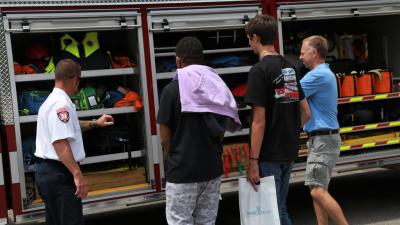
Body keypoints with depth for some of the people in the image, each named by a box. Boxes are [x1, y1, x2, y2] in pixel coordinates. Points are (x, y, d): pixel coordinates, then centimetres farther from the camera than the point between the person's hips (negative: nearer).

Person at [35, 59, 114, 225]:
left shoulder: (51, 101, 16)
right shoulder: (61, 104, -17)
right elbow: (60, 143, -27)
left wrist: (95, 123, 43)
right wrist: (77, 174, -29)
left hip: (46, 170, 11)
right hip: (58, 172, -11)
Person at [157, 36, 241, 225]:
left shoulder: (172, 90, -11)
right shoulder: (217, 87, 3)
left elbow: (165, 139, -7)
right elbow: (221, 131, 9)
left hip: (182, 171, -5)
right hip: (212, 168, 5)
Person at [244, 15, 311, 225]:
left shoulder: (259, 70, -14)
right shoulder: (289, 67, 9)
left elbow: (259, 120, -18)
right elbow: (306, 112, 12)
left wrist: (253, 161, -15)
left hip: (268, 155, -8)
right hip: (289, 152, 8)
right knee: (279, 208, 18)